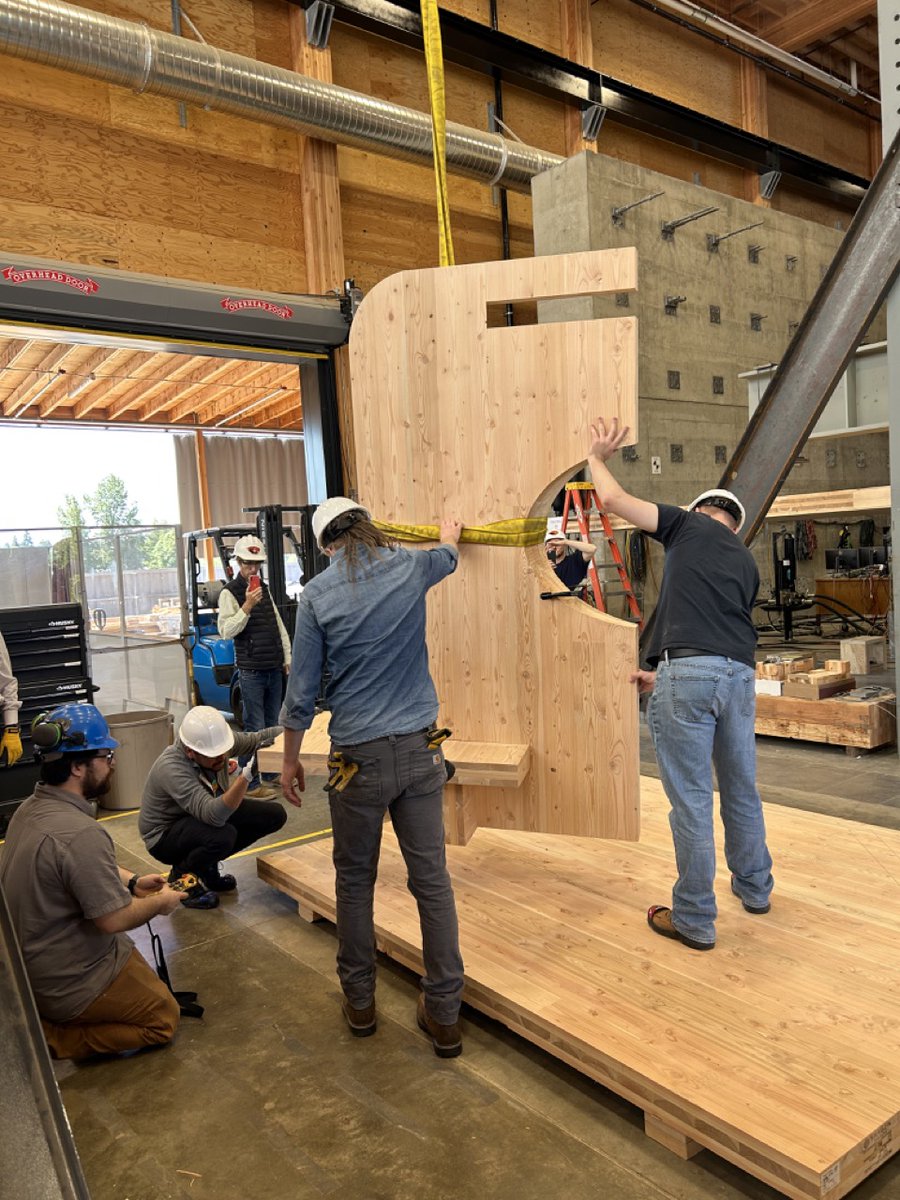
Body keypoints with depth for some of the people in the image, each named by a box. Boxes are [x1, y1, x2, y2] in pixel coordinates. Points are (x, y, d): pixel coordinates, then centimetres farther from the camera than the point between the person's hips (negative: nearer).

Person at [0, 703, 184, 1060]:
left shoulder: (30, 808, -3)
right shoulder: (81, 833, -33)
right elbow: (114, 919, -25)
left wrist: (132, 881, 3)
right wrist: (160, 903, -8)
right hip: (65, 982, -9)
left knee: (143, 971, 27)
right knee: (163, 1021, 9)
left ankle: (38, 1017, 16)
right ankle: (45, 1038, 0)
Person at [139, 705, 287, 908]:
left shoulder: (217, 738, -18)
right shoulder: (171, 769, -36)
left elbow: (253, 740, 1)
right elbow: (213, 816, -46)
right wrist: (246, 776, -56)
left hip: (211, 813, 7)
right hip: (166, 833, -7)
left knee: (274, 815, -6)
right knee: (223, 836, -37)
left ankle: (206, 866, 9)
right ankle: (181, 876, -3)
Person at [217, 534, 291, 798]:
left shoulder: (264, 588, 14)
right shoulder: (230, 592, -7)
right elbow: (226, 630, -17)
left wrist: (287, 657, 15)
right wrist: (247, 606, -26)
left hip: (274, 669, 7)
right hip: (252, 670, -7)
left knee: (272, 725, 14)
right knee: (255, 729, -5)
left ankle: (271, 773, 26)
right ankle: (250, 784, 2)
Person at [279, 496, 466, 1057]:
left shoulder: (318, 594, -5)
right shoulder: (410, 568, 2)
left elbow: (302, 690, -2)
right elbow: (448, 555, 27)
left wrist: (290, 760, 11)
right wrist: (450, 532, 51)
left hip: (360, 757, -2)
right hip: (419, 751, 2)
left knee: (355, 881, 16)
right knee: (433, 879, 7)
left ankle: (360, 1001, 30)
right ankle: (444, 1014, 16)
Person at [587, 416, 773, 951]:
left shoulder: (689, 524, 9)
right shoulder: (747, 563, 25)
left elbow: (613, 499, 5)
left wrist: (598, 456, 24)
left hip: (688, 673, -6)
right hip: (741, 674, 6)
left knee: (692, 799, 2)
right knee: (742, 789, 22)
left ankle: (695, 919, 13)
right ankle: (755, 888, 41)